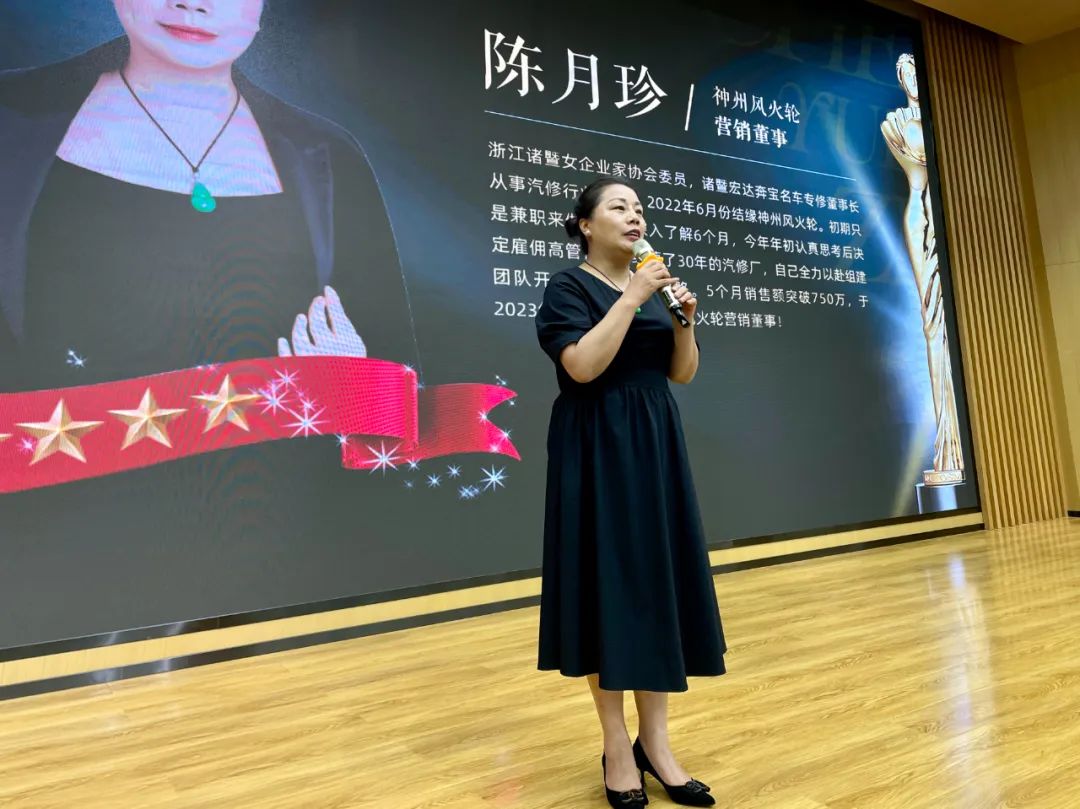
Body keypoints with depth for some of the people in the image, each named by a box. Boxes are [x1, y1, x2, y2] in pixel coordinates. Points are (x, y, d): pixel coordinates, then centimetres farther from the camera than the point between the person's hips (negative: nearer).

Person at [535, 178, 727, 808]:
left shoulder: (653, 283, 14)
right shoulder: (569, 287, -4)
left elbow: (683, 374, 11)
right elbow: (582, 365, -20)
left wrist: (684, 319, -4)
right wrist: (632, 298, -17)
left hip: (656, 446, 6)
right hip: (598, 449, -6)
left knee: (660, 579, 5)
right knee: (608, 581, -2)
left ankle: (655, 741, 15)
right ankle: (616, 744, 12)